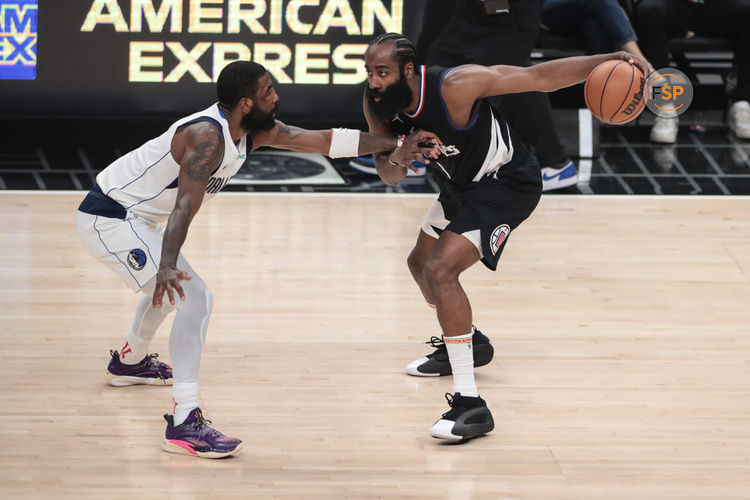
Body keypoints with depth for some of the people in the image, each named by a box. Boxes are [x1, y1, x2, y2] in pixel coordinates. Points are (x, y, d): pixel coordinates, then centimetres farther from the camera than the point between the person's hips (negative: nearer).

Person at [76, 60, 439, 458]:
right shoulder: (208, 137, -27)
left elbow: (325, 141, 3)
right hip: (109, 219, -11)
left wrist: (398, 145, 2)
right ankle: (185, 425, -25)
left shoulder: (255, 131, 1)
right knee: (194, 299, -20)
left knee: (170, 286, 35)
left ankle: (130, 362, 61)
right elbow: (185, 207, -38)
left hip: (131, 217, 11)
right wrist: (167, 267, -51)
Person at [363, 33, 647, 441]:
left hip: (508, 183, -9)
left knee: (440, 270, -25)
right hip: (464, 183, 9)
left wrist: (606, 61, -42)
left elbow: (538, 77, -31)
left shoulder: (454, 86, -33)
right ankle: (467, 343, 56)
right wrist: (395, 159, -28)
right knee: (420, 263, 26)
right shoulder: (377, 104, -12)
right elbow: (389, 176, -3)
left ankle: (471, 405, -24)